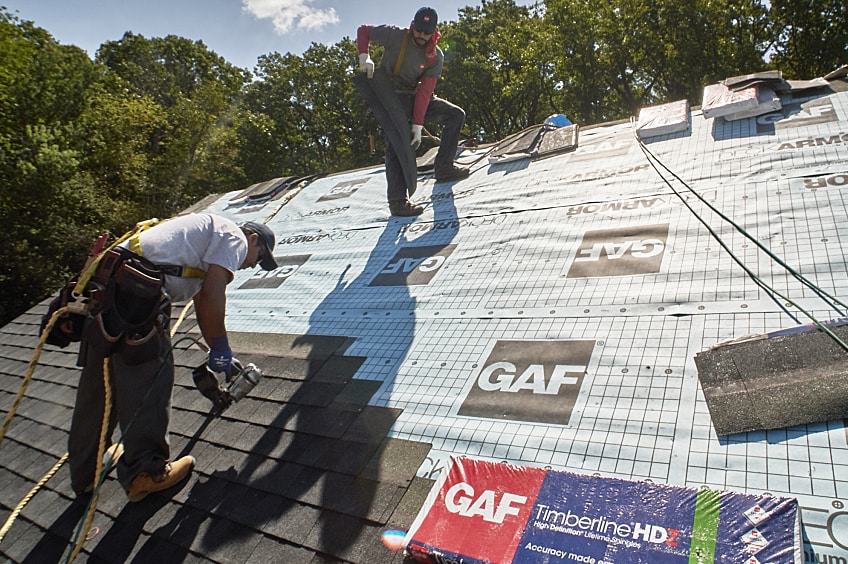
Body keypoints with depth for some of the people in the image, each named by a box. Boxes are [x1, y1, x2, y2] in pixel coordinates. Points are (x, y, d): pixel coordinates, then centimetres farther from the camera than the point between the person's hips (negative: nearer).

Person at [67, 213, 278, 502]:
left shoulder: (205, 234, 31)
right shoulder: (234, 237, 2)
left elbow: (203, 307, 33)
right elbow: (213, 294, -11)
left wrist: (219, 355, 35)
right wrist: (221, 347, 0)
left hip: (105, 285, 11)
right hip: (136, 293, -11)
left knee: (98, 383, 19)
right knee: (146, 382, 0)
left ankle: (85, 472, 34)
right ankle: (144, 472, 12)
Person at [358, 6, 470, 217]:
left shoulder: (436, 57, -7)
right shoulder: (395, 36, -14)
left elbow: (424, 92, -14)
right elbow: (363, 30, -3)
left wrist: (417, 124, -22)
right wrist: (364, 56, -22)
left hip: (414, 96, 5)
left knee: (456, 115, -3)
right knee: (396, 145, -20)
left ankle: (443, 166, 1)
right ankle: (397, 201, -20)